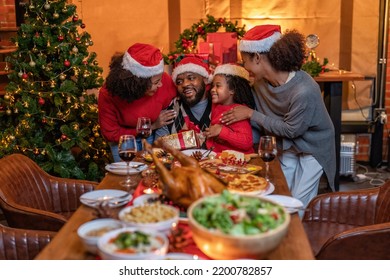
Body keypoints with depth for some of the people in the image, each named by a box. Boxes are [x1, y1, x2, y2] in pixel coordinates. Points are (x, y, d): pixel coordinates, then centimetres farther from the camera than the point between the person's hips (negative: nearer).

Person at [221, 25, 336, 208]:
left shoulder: (304, 91, -36)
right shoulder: (261, 82, -15)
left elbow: (290, 130, -25)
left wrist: (251, 114, -23)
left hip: (312, 148, -6)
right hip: (287, 148, 6)